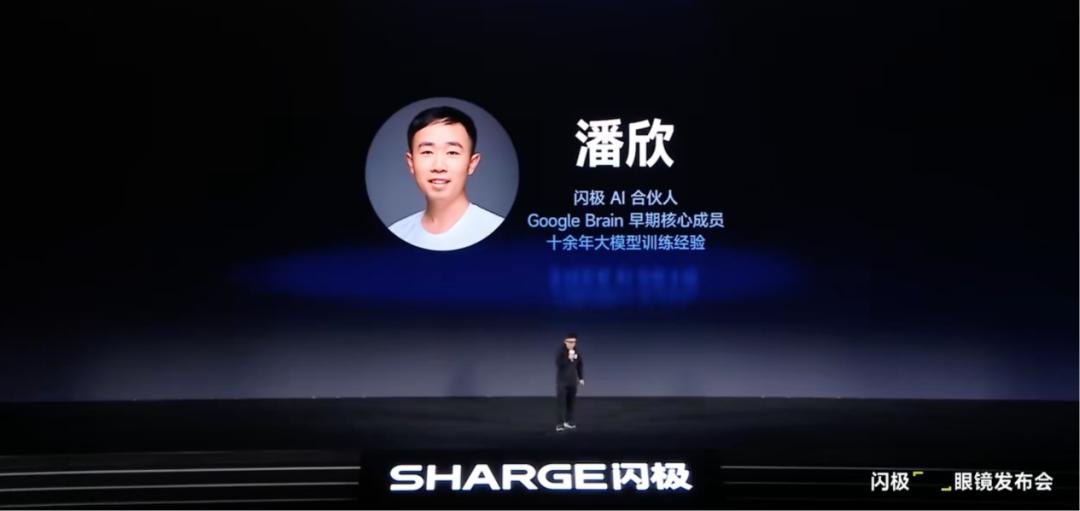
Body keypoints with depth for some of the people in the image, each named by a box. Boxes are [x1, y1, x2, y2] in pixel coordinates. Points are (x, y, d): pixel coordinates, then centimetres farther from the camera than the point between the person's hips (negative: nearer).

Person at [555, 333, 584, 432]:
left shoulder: (577, 351, 1)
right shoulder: (561, 351, -12)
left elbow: (580, 365, 10)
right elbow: (558, 364, -22)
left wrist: (581, 378, 10)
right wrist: (568, 358, -30)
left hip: (573, 381, 4)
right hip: (562, 380, -4)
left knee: (571, 402, 9)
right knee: (561, 402, -6)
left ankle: (569, 421, 20)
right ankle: (560, 424, -5)